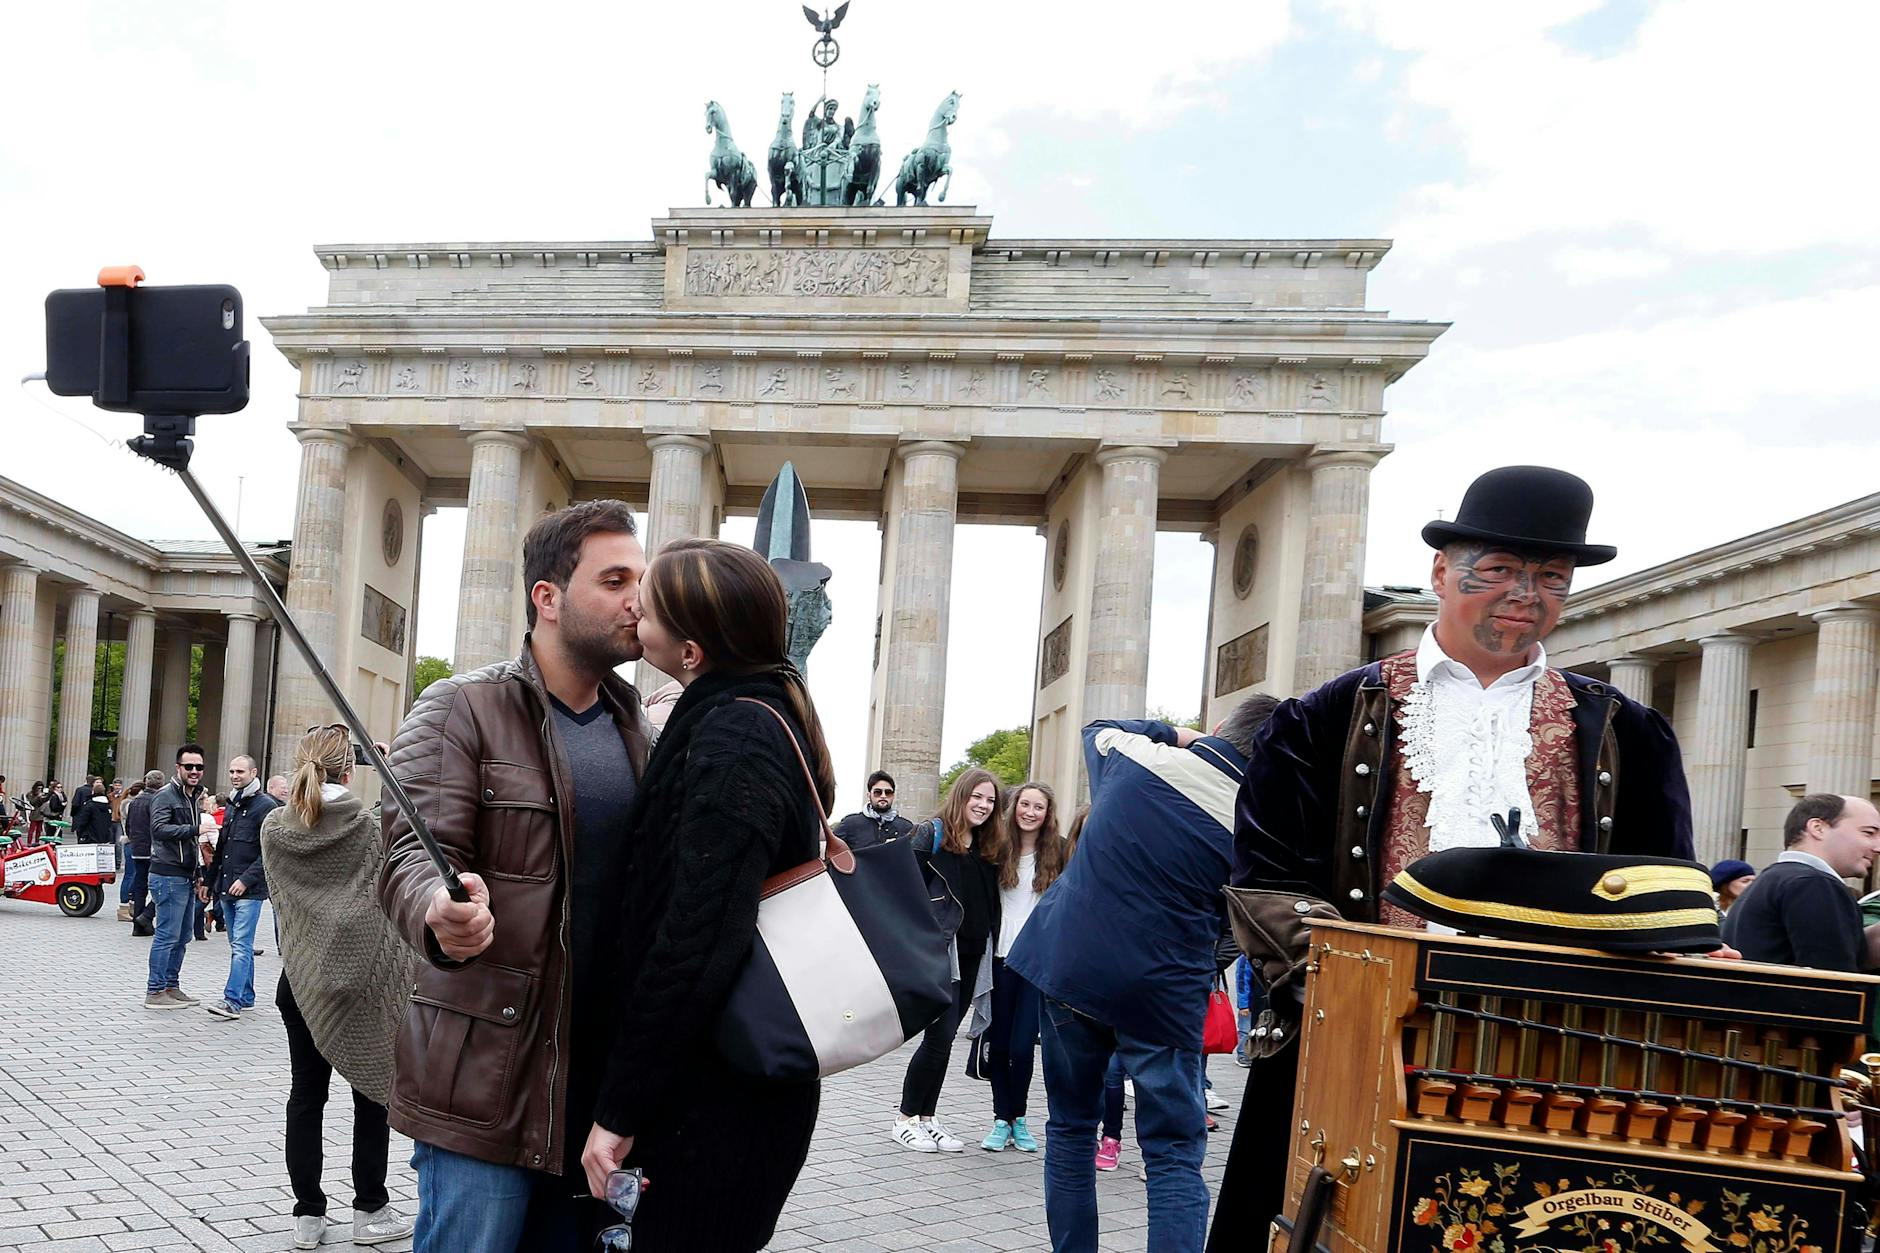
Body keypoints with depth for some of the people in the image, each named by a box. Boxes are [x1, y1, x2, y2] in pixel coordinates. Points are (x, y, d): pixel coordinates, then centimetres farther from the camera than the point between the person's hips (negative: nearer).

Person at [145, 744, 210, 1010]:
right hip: (168, 876, -9)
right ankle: (155, 992, 0)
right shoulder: (166, 795, -10)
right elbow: (160, 828, -25)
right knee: (168, 935, -7)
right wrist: (196, 830, -30)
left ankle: (171, 987, 22)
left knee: (183, 936, 13)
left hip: (186, 876, 9)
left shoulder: (195, 797, 18)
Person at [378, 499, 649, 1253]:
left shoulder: (634, 728, 12)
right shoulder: (462, 709, -6)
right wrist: (440, 913, -38)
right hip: (486, 1076, -6)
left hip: (603, 1077, 6)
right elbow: (412, 853, -16)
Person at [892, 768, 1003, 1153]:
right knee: (940, 1036, -7)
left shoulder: (988, 847, 14)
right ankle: (905, 1119, 7)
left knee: (943, 1038, 10)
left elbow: (991, 904, 16)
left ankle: (926, 1119, 19)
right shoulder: (932, 834, -4)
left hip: (972, 955, 6)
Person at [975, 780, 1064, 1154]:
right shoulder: (1000, 850, 4)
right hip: (1002, 958, 1)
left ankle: (1018, 1118, 15)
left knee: (1022, 1045, -4)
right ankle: (1001, 1119, 17)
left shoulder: (1057, 853, 3)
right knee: (998, 1044, 5)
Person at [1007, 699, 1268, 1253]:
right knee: (1175, 1155, 4)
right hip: (1159, 992, -2)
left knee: (1071, 1128, 17)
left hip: (1068, 964, 3)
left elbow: (1096, 729, 21)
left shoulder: (1138, 754, -3)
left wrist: (1176, 734, 21)